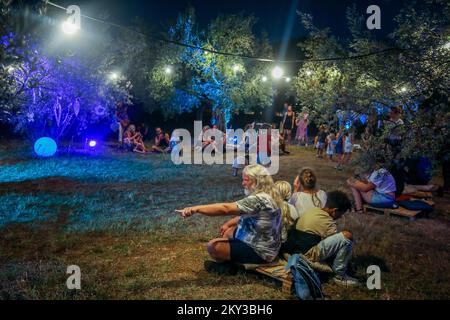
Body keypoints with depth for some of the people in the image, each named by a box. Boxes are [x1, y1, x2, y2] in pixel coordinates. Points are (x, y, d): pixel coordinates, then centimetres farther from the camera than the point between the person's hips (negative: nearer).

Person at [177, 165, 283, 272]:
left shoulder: (259, 200, -29)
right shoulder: (265, 196, 4)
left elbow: (225, 209, -34)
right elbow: (245, 215, 16)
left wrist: (196, 208, -36)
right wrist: (228, 224, 5)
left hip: (260, 252, -10)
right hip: (266, 245, 10)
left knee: (213, 246, -12)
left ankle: (228, 266, 11)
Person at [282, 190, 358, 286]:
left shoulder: (311, 210, 12)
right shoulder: (327, 222, -13)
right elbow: (337, 243, -3)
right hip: (308, 255, -10)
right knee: (347, 236, -16)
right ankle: (339, 275, -3)